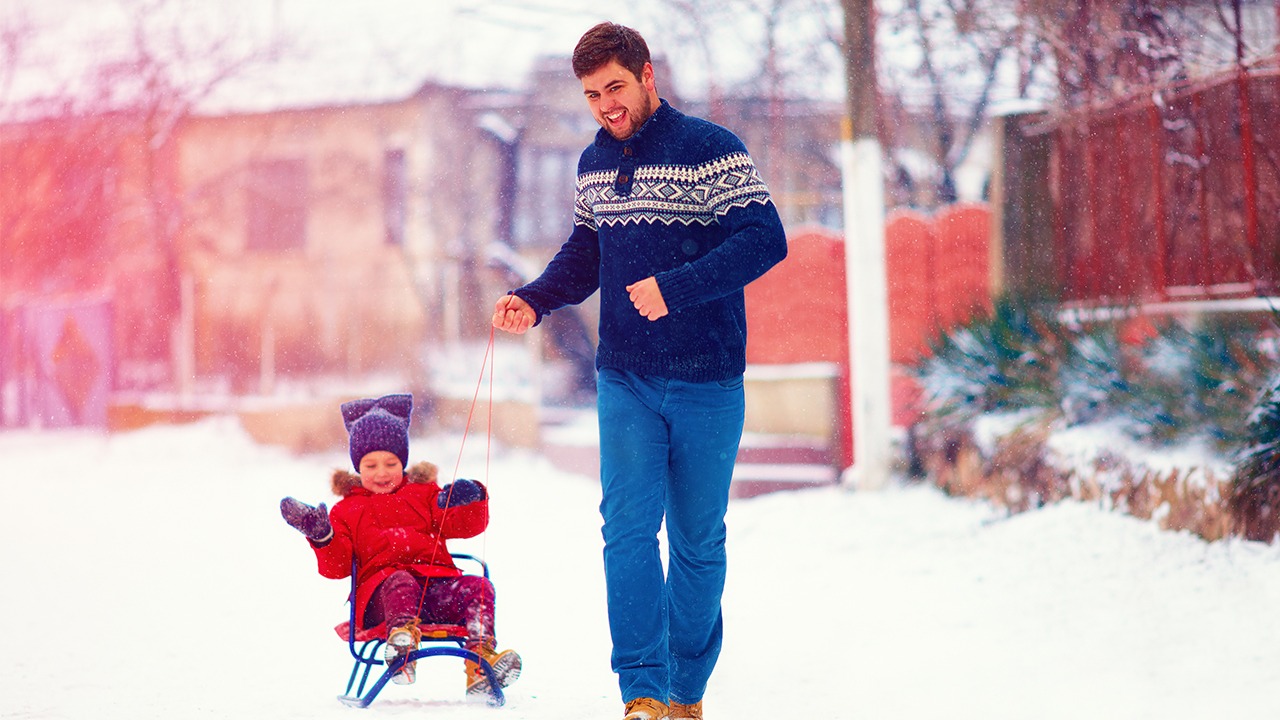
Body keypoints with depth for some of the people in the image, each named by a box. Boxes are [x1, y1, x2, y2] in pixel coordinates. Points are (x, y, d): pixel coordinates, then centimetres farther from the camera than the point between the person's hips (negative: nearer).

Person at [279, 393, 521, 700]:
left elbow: (465, 526, 14)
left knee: (478, 587, -25)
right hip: (378, 593, -2)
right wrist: (322, 537, -9)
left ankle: (480, 664, -42)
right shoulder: (347, 510, 23)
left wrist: (470, 502, -9)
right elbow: (337, 566, 11)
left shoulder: (424, 494, 27)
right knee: (399, 583, -38)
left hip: (436, 583, 2)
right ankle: (402, 643, -65)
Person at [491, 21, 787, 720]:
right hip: (624, 380, 4)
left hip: (706, 382, -4)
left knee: (696, 541, 6)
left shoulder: (709, 150, -9)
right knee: (627, 526, -10)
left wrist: (674, 289, -26)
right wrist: (534, 299, 4)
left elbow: (765, 239, -18)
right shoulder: (594, 163, 10)